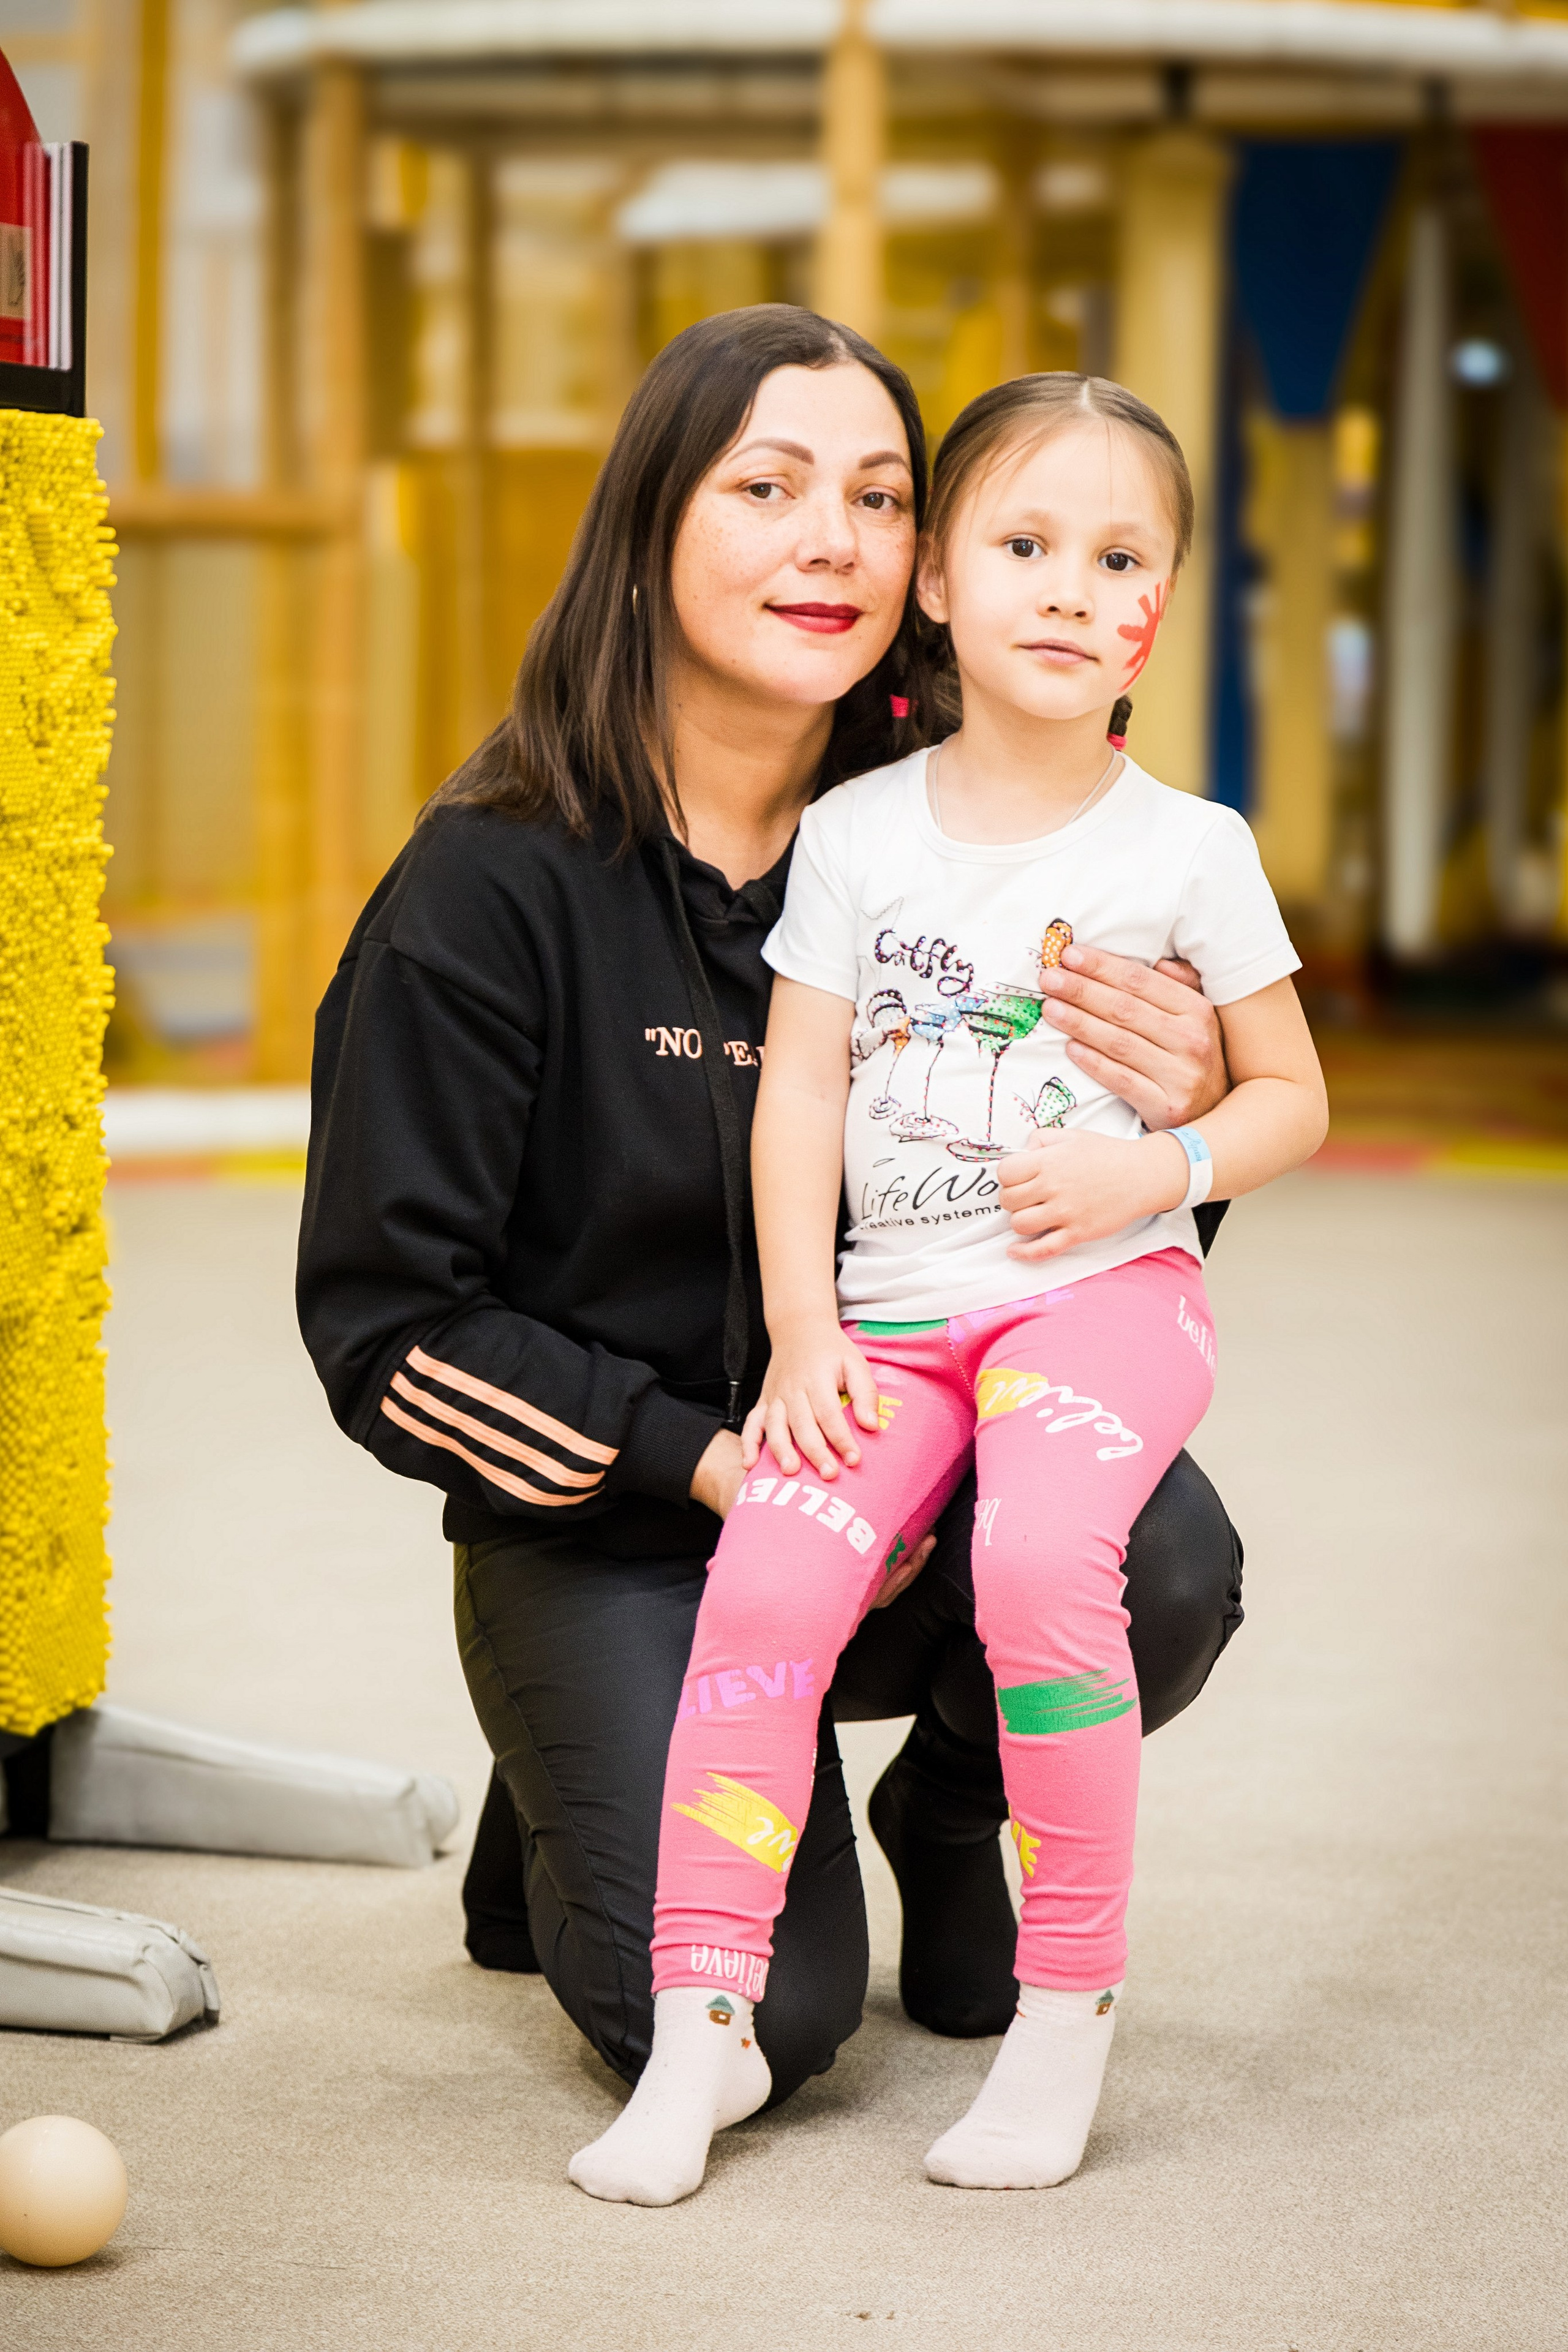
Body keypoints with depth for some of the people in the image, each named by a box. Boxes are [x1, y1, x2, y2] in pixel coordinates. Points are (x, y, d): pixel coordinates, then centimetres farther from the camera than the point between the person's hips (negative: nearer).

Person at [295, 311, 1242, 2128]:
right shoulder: (499, 884, -12)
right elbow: (383, 1322, -10)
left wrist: (1179, 1116, -18)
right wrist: (703, 1461, -19)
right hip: (606, 1535, -3)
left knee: (1165, 1563, -29)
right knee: (751, 2016, -22)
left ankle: (947, 1808, 7)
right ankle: (570, 1819, 16)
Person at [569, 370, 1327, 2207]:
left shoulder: (1188, 849, 3)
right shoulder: (858, 832, 7)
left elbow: (1292, 1099, 9)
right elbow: (802, 1090, 5)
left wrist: (1162, 1167, -11)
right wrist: (801, 1333, -4)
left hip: (1100, 1292, -3)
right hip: (891, 1312, 3)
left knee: (1041, 1554, -31)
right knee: (767, 1577, -20)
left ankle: (1069, 2012, -18)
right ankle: (701, 2026, -14)